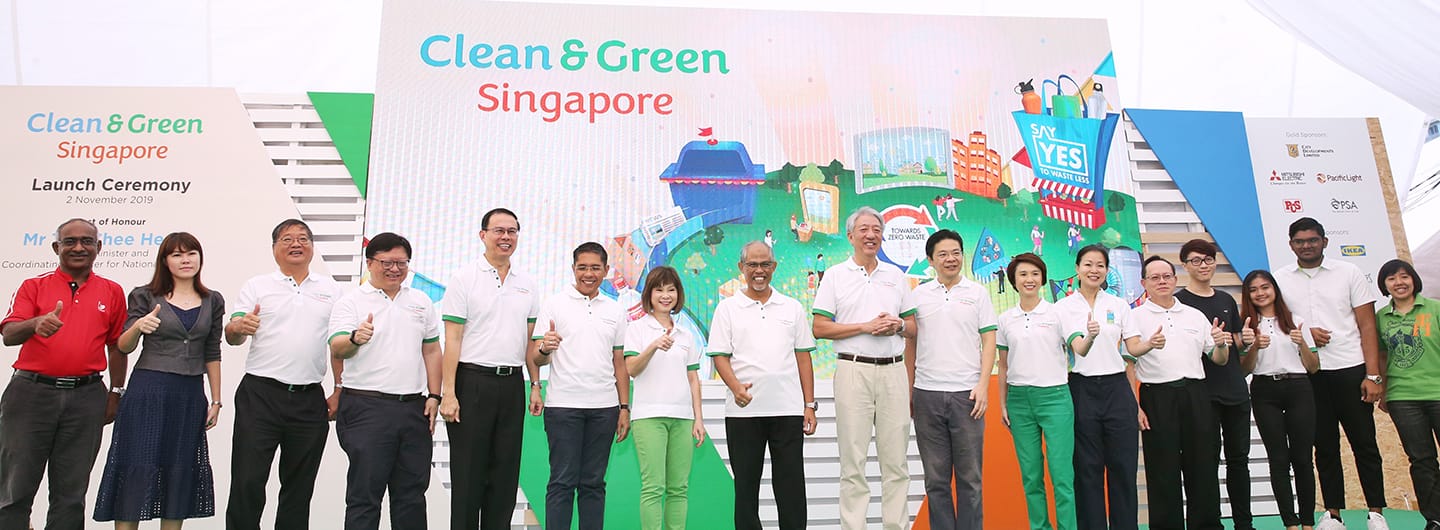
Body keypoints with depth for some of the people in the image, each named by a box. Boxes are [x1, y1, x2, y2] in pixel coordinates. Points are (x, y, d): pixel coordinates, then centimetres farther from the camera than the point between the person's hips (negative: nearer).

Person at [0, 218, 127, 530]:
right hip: (32, 391, -1)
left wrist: (116, 393, 8)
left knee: (71, 492, 8)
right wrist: (36, 324, -29)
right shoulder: (33, 287, 5)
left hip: (85, 398, 1)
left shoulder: (112, 292, 9)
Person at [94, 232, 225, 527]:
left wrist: (215, 401, 8)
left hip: (191, 394, 3)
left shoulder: (213, 301, 9)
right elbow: (123, 347, 1)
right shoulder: (145, 296, 2)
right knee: (138, 468, -5)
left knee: (180, 471, 5)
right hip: (148, 390, -3)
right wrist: (137, 325, -21)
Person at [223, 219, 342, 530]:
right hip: (260, 396, -2)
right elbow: (232, 337, -1)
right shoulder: (257, 287, 7)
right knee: (247, 483, -4)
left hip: (310, 400, 2)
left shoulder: (331, 290, 11)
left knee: (300, 487, 9)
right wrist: (238, 328, -25)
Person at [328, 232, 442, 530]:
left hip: (414, 408, 5)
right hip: (366, 408, -4)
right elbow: (336, 349, -14)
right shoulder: (350, 302, 0)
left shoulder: (421, 302, 13)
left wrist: (434, 397, 6)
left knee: (412, 492, 11)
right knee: (365, 493, -1)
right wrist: (355, 339, -36)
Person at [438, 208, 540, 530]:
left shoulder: (526, 285, 12)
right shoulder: (465, 280, -2)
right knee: (468, 473, 1)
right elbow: (452, 340, -6)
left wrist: (536, 384, 8)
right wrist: (448, 393, -12)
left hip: (512, 384, 5)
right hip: (473, 381, -4)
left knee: (505, 472, 9)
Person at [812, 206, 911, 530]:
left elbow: (915, 329, 16)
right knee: (853, 459, 0)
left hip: (894, 371, 3)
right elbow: (820, 328, -3)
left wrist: (899, 326, -7)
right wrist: (866, 326, -11)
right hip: (853, 370, -3)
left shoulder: (897, 276, 15)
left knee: (895, 458, 5)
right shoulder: (835, 276, 5)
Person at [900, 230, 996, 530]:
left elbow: (988, 341, 4)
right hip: (927, 395, 1)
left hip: (967, 393, -1)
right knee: (936, 478, 7)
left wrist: (983, 385, -6)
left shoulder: (977, 293, 7)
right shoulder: (917, 296, 8)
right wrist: (907, 392, 6)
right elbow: (908, 345, 11)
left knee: (969, 477, 3)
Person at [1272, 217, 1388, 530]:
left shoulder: (1348, 273, 3)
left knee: (1364, 443, 2)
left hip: (1351, 369, -1)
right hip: (1308, 375, 1)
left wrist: (1373, 375, -7)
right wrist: (1303, 333, -7)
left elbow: (1367, 326, 0)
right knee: (1324, 446, 8)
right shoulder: (1280, 279, 6)